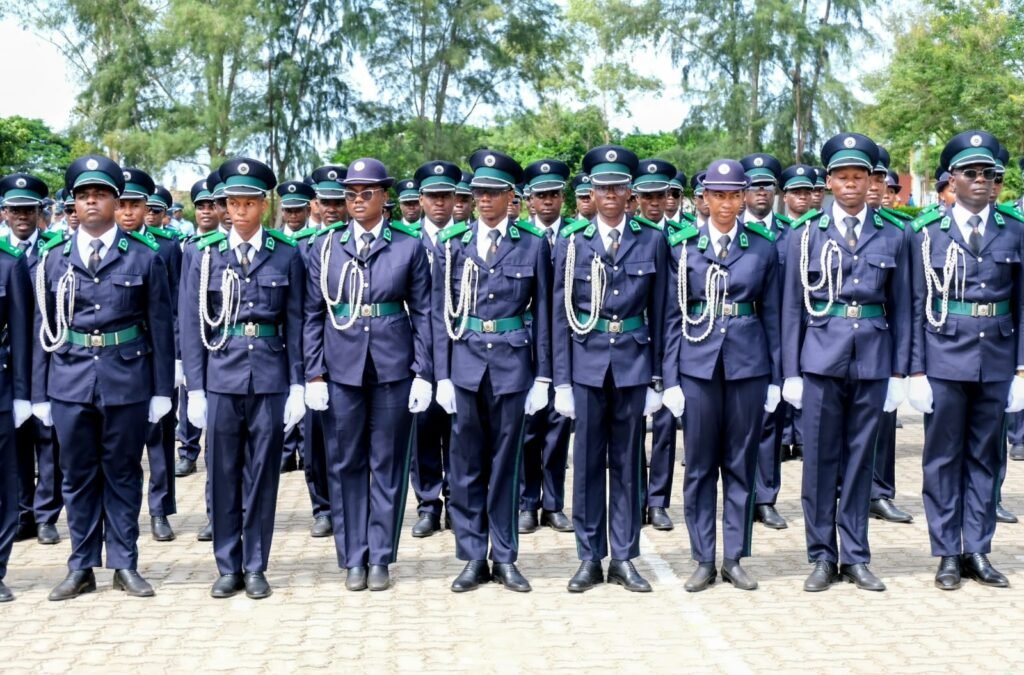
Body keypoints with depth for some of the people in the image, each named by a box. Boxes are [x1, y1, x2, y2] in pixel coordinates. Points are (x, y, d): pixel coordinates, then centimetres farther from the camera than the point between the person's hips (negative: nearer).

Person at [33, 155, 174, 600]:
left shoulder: (144, 258, 1)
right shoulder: (55, 258, 7)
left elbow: (161, 327, 1)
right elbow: (44, 329, 8)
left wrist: (162, 390, -2)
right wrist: (39, 393, 4)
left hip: (127, 380, -2)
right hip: (70, 381, 2)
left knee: (123, 474, 7)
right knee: (78, 476, 8)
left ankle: (124, 565, 16)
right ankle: (81, 567, 18)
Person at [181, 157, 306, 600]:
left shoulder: (287, 255, 2)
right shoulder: (206, 254, 3)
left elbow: (295, 323, 3)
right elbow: (193, 325, 3)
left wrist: (297, 385, -1)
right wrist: (195, 387, -2)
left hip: (270, 376, -1)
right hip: (221, 376, 1)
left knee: (262, 475, 5)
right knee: (223, 475, 6)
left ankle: (255, 567, 16)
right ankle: (228, 567, 18)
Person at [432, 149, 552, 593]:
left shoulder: (533, 245, 2)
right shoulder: (453, 243, 4)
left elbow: (542, 314, 3)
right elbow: (441, 314, 5)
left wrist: (542, 377, 0)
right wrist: (442, 375, -1)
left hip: (512, 364, -1)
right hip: (465, 363, 1)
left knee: (506, 462, 6)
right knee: (466, 464, 5)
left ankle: (505, 557, 16)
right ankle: (472, 557, 15)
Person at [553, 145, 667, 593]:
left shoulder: (652, 241, 3)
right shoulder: (572, 242, 2)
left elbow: (659, 314, 4)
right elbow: (561, 316, 2)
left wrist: (657, 378, 1)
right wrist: (562, 380, -2)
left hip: (634, 361, 0)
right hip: (587, 362, 0)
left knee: (628, 462, 7)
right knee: (587, 462, 5)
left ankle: (623, 558, 15)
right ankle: (589, 558, 14)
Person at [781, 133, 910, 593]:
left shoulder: (892, 238, 7)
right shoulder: (805, 236, 4)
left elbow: (901, 309, 8)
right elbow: (792, 308, 4)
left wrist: (900, 371, 4)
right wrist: (790, 372, 0)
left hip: (873, 361, 1)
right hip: (821, 360, -1)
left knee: (861, 461, 7)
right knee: (820, 461, 3)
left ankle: (856, 557, 17)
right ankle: (822, 557, 13)